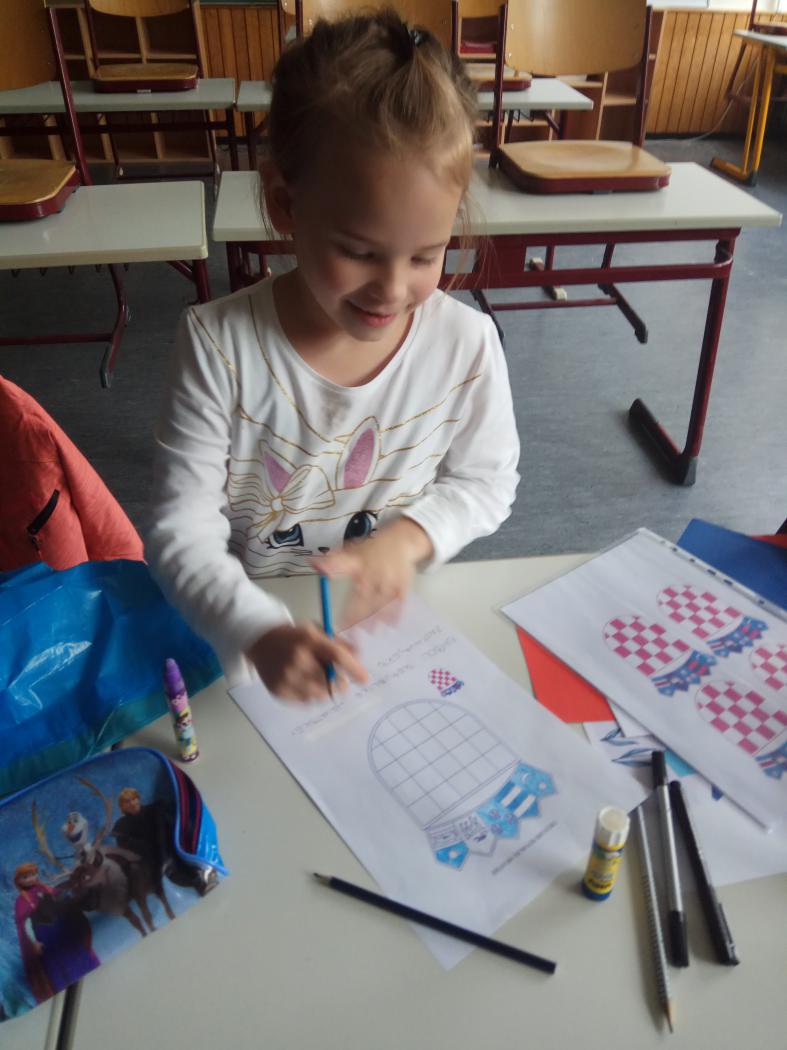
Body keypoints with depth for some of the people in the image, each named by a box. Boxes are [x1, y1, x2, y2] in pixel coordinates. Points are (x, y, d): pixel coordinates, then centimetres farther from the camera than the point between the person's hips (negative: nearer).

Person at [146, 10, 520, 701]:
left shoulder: (465, 344, -12)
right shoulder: (220, 345, -16)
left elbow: (488, 482, 2)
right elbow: (180, 531, -15)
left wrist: (409, 536, -16)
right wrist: (259, 631, -31)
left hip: (400, 616, 0)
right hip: (251, 627, 1)